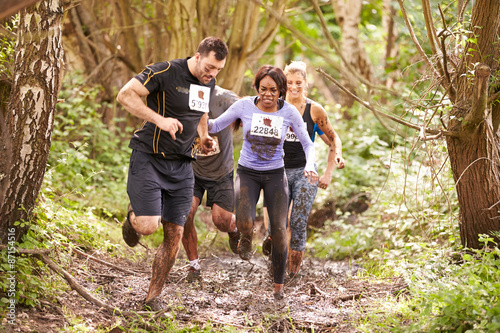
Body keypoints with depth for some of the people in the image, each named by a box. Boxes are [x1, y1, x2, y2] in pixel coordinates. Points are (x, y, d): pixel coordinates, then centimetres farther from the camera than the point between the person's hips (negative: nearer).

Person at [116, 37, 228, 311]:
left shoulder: (209, 83, 9)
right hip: (149, 158, -6)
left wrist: (203, 136, 12)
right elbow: (125, 95, -20)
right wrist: (159, 119, -29)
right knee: (148, 226, -18)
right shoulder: (165, 72, -14)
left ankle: (153, 296, 15)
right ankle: (133, 217, 21)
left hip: (182, 166, 6)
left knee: (174, 234, 2)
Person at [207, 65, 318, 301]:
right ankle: (247, 238, 14)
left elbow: (307, 144, -3)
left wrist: (309, 166, -22)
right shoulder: (244, 106, -10)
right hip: (247, 172, 0)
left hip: (275, 175, 1)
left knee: (279, 231, -7)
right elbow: (215, 126, -2)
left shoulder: (289, 112, -9)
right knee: (244, 224, -25)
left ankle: (278, 285, 12)